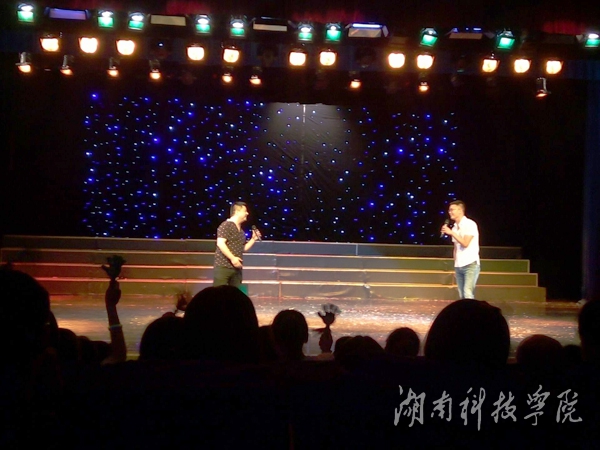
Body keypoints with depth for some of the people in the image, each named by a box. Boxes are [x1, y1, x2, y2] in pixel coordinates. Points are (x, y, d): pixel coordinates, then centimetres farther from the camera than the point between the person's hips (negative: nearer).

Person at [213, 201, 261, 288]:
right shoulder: (226, 225, -8)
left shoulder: (241, 230, 19)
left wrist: (253, 239, 10)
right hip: (223, 266, -9)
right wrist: (232, 258, -22)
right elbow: (220, 243, -18)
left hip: (236, 268, 9)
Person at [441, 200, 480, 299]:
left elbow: (465, 243, -16)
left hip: (471, 265, -7)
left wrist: (451, 233, -15)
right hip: (459, 266, 7)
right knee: (462, 295, 5)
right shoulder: (454, 227, 12)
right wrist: (455, 264, 14)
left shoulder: (470, 224, -8)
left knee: (468, 293, -19)